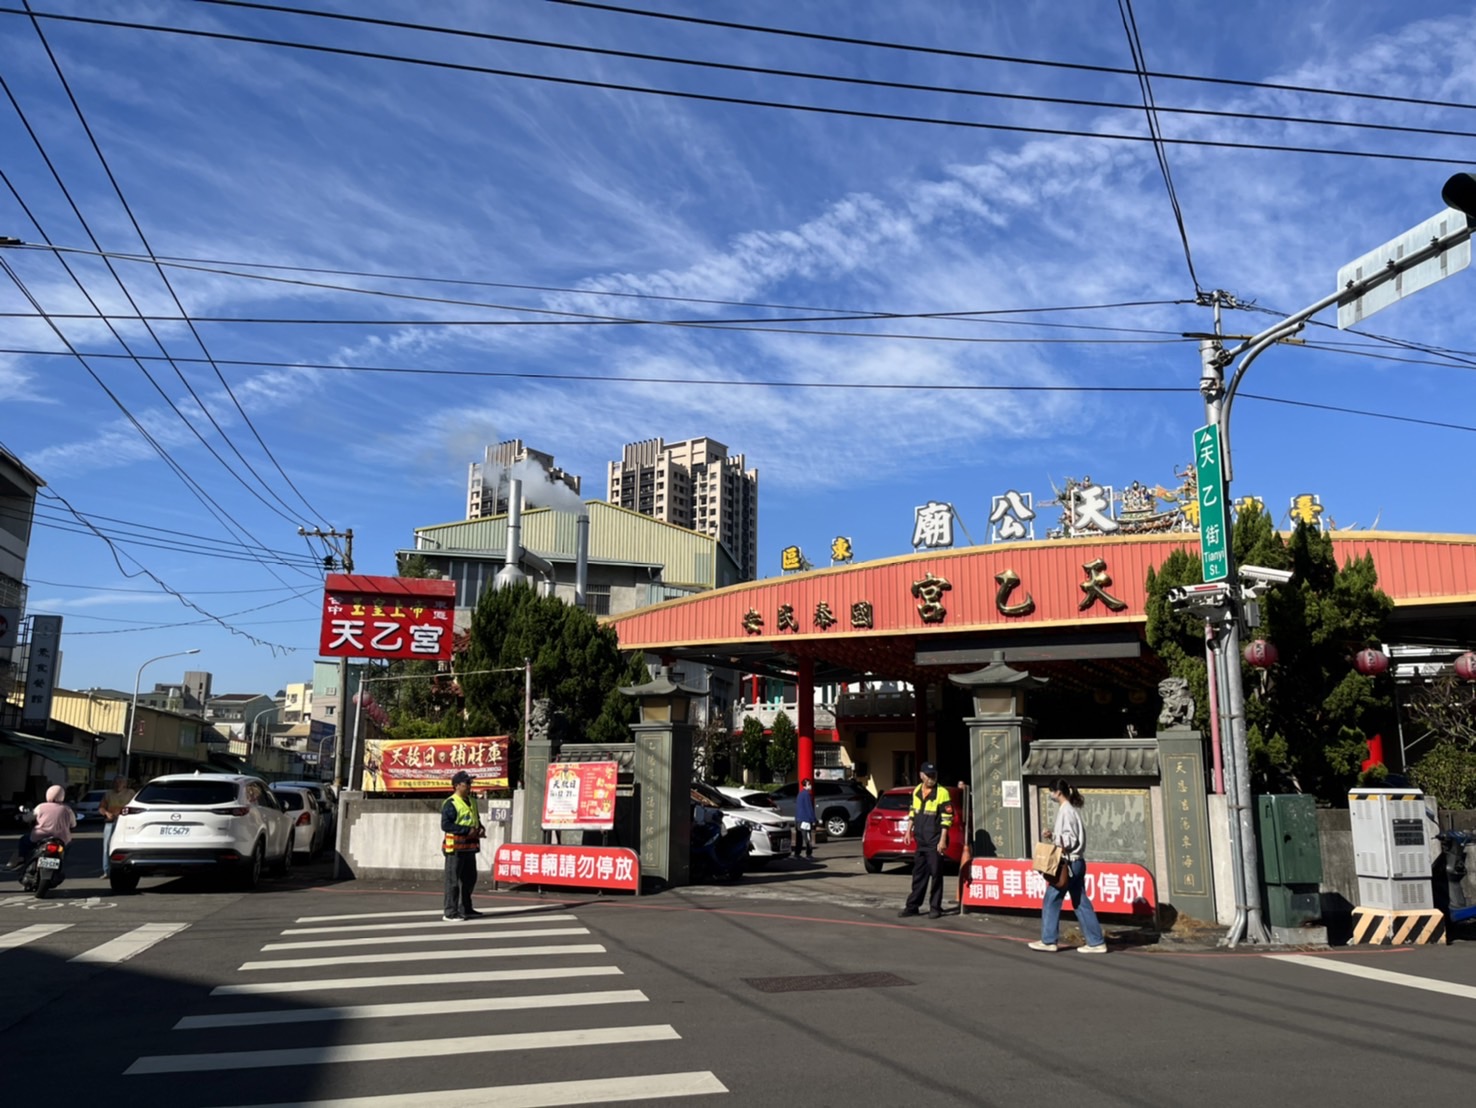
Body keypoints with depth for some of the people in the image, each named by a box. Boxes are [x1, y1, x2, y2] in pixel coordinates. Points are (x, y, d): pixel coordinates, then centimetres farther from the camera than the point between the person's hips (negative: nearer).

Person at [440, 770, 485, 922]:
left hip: (470, 846, 9)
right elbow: (445, 825, -21)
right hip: (455, 847, -9)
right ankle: (450, 913, 1)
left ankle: (465, 909, 29)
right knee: (453, 880, -4)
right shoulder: (450, 804, -13)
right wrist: (467, 830, -23)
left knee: (469, 879, 16)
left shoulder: (471, 802, 14)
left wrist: (481, 828, 4)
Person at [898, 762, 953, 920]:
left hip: (935, 841, -6)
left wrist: (942, 840, -16)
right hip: (921, 840, 6)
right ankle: (913, 906, 17)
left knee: (936, 874, 1)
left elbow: (947, 818, -12)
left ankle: (935, 907, 10)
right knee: (918, 874, 11)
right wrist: (909, 831, 13)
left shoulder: (942, 793, -10)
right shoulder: (916, 791, 9)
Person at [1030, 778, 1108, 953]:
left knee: (1052, 899, 0)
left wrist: (1053, 837, -24)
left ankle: (1048, 941, 7)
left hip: (1069, 863, -10)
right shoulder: (1070, 809, 15)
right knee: (1080, 902, 9)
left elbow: (1071, 839, -18)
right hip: (1075, 862, 10)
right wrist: (1054, 836, 11)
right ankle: (1096, 942, 9)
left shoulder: (1066, 811, -15)